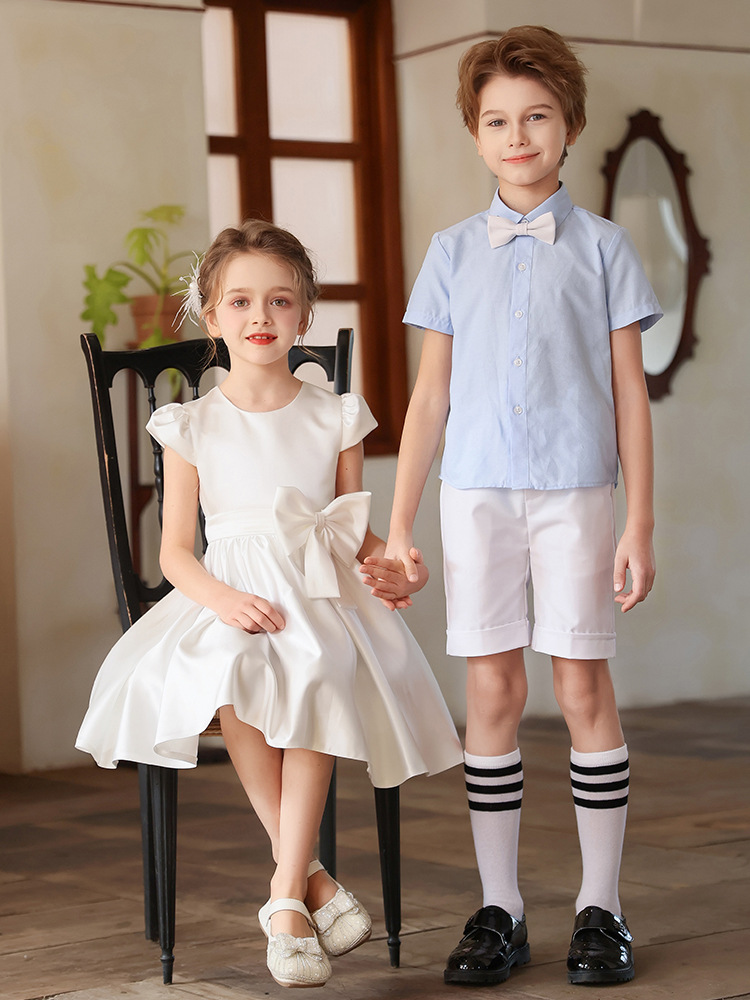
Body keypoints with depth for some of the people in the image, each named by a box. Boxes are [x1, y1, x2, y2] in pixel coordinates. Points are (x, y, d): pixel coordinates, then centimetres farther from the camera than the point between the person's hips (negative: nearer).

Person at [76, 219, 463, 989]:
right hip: (226, 601, 0)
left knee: (316, 679, -34)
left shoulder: (334, 419, 11)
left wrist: (392, 563, -9)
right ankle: (311, 876, -23)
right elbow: (175, 551, 4)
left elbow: (354, 531, 14)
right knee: (235, 677, -35)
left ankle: (286, 894, -27)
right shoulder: (193, 427, 7)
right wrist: (223, 598, -16)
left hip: (323, 595, 0)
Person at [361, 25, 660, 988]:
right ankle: (498, 909, 11)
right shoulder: (454, 251, 9)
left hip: (574, 492, -1)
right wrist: (398, 527, 7)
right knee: (491, 693, 3)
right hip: (475, 494, 2)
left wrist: (641, 521, -2)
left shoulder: (601, 246, 5)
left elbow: (628, 393, 4)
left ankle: (599, 908, 11)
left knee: (583, 689, 0)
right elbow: (431, 395, 10)